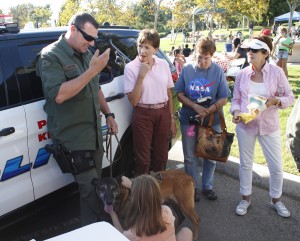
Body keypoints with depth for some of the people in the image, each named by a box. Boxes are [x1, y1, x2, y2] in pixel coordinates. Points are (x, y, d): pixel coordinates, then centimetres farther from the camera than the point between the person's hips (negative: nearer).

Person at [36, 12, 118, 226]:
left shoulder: (86, 54, 12)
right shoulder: (51, 56, -12)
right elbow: (58, 95, -26)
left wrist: (108, 114, 14)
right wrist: (92, 70, -25)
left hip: (94, 133, 8)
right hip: (73, 137, -7)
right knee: (91, 188, -6)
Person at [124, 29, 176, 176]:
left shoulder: (163, 64, 2)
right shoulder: (131, 67, -8)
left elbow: (169, 94, 8)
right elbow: (133, 101, -13)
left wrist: (172, 118, 6)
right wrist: (141, 76, -20)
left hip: (163, 113, 4)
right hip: (143, 115, -3)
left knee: (161, 157, 16)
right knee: (143, 159, 6)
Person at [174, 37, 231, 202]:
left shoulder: (217, 71, -6)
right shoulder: (187, 69, -4)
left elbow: (223, 99, -6)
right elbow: (180, 94, -2)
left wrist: (207, 111, -19)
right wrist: (195, 106, -17)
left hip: (212, 121, 0)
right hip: (189, 119, 0)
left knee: (210, 156, 12)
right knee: (190, 157, 9)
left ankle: (207, 187, 31)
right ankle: (194, 187, 28)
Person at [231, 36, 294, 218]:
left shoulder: (276, 72, -9)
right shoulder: (242, 74, -3)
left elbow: (290, 98, -5)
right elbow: (236, 99, 5)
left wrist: (275, 101, -24)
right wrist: (236, 112, -14)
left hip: (269, 125, -1)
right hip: (245, 125, 2)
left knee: (276, 165, 8)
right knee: (246, 163, 14)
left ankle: (276, 199, 33)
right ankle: (246, 198, 34)